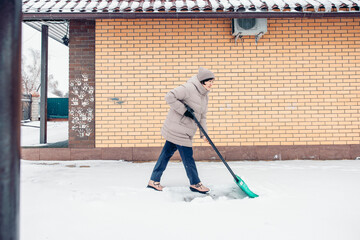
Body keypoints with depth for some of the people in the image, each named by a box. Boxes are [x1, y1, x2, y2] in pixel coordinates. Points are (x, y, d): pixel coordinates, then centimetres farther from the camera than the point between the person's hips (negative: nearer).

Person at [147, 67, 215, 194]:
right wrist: (184, 110, -23)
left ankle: (154, 181, 24)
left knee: (166, 154, 14)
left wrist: (204, 133, 6)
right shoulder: (189, 88, -17)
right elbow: (169, 96, -24)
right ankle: (195, 183, 18)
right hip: (178, 129, -9)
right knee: (188, 157, 2)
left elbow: (202, 116, 16)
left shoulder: (204, 96, 13)